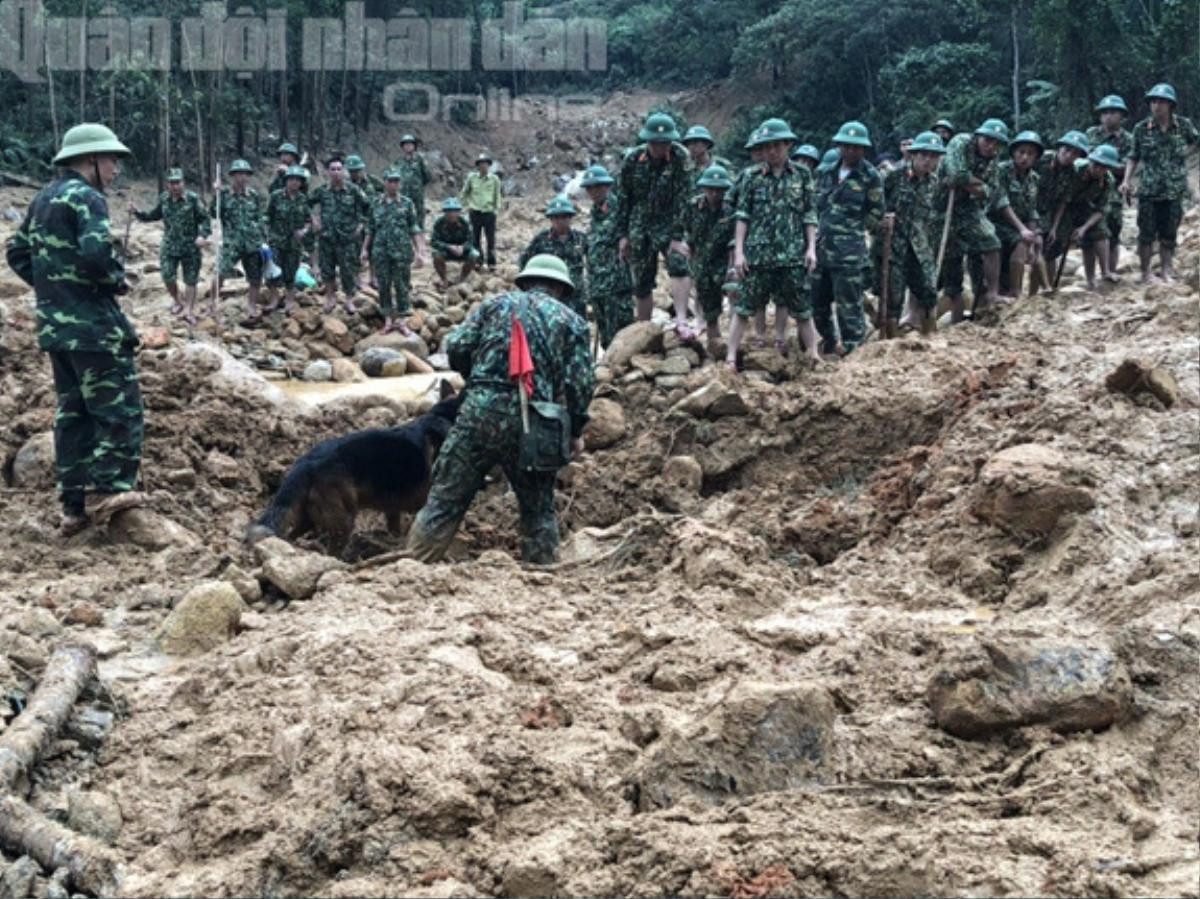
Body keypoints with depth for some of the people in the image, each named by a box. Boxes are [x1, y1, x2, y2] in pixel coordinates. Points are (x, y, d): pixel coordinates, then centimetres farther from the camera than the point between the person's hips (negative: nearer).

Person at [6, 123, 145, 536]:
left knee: (71, 412, 12)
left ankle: (75, 506, 13)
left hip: (54, 324, 9)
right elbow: (95, 253, -26)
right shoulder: (86, 198, -12)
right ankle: (108, 489, -6)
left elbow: (18, 253, 20)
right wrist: (117, 279, -8)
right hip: (92, 323, -9)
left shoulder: (42, 199, 16)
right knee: (120, 407, -2)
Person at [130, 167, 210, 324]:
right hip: (169, 246, 3)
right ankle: (178, 302, 23)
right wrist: (137, 213, 4)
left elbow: (204, 218, -8)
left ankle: (189, 310, 13)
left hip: (190, 247, -3)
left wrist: (203, 235, -24)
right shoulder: (164, 199, 3)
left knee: (190, 280, 3)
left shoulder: (192, 199, -10)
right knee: (167, 277, -3)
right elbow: (154, 216, 17)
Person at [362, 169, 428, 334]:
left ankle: (401, 321, 11)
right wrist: (365, 249, 11)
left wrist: (420, 252, -5)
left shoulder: (407, 203, 2)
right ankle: (388, 320, 14)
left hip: (402, 252, -2)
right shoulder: (376, 203, 7)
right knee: (383, 287, 4)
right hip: (381, 252, 2)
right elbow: (370, 229, 14)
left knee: (402, 287, 2)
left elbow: (415, 229, 1)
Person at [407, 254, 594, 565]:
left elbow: (456, 348, 7)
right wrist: (575, 431, 14)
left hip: (479, 410, 1)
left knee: (444, 501, 5)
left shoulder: (495, 303, 16)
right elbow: (581, 383, 3)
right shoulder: (571, 321, 12)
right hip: (531, 423, 0)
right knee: (538, 511, 15)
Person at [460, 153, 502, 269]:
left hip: (489, 212, -1)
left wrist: (496, 210, 4)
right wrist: (467, 205, 7)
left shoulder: (494, 179, 0)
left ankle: (491, 263, 6)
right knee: (475, 238, 5)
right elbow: (464, 194, 14)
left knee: (491, 239, -1)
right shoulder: (472, 178, 1)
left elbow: (497, 196, 9)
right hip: (475, 212, 1)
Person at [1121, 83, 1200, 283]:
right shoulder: (1141, 129, -2)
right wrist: (1127, 181, -5)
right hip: (1148, 192, -1)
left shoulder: (1184, 125, -1)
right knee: (1146, 235, 0)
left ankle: (1167, 272, 17)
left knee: (1168, 236, 8)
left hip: (1175, 192, 1)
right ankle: (1146, 273, 10)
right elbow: (1133, 157, 5)